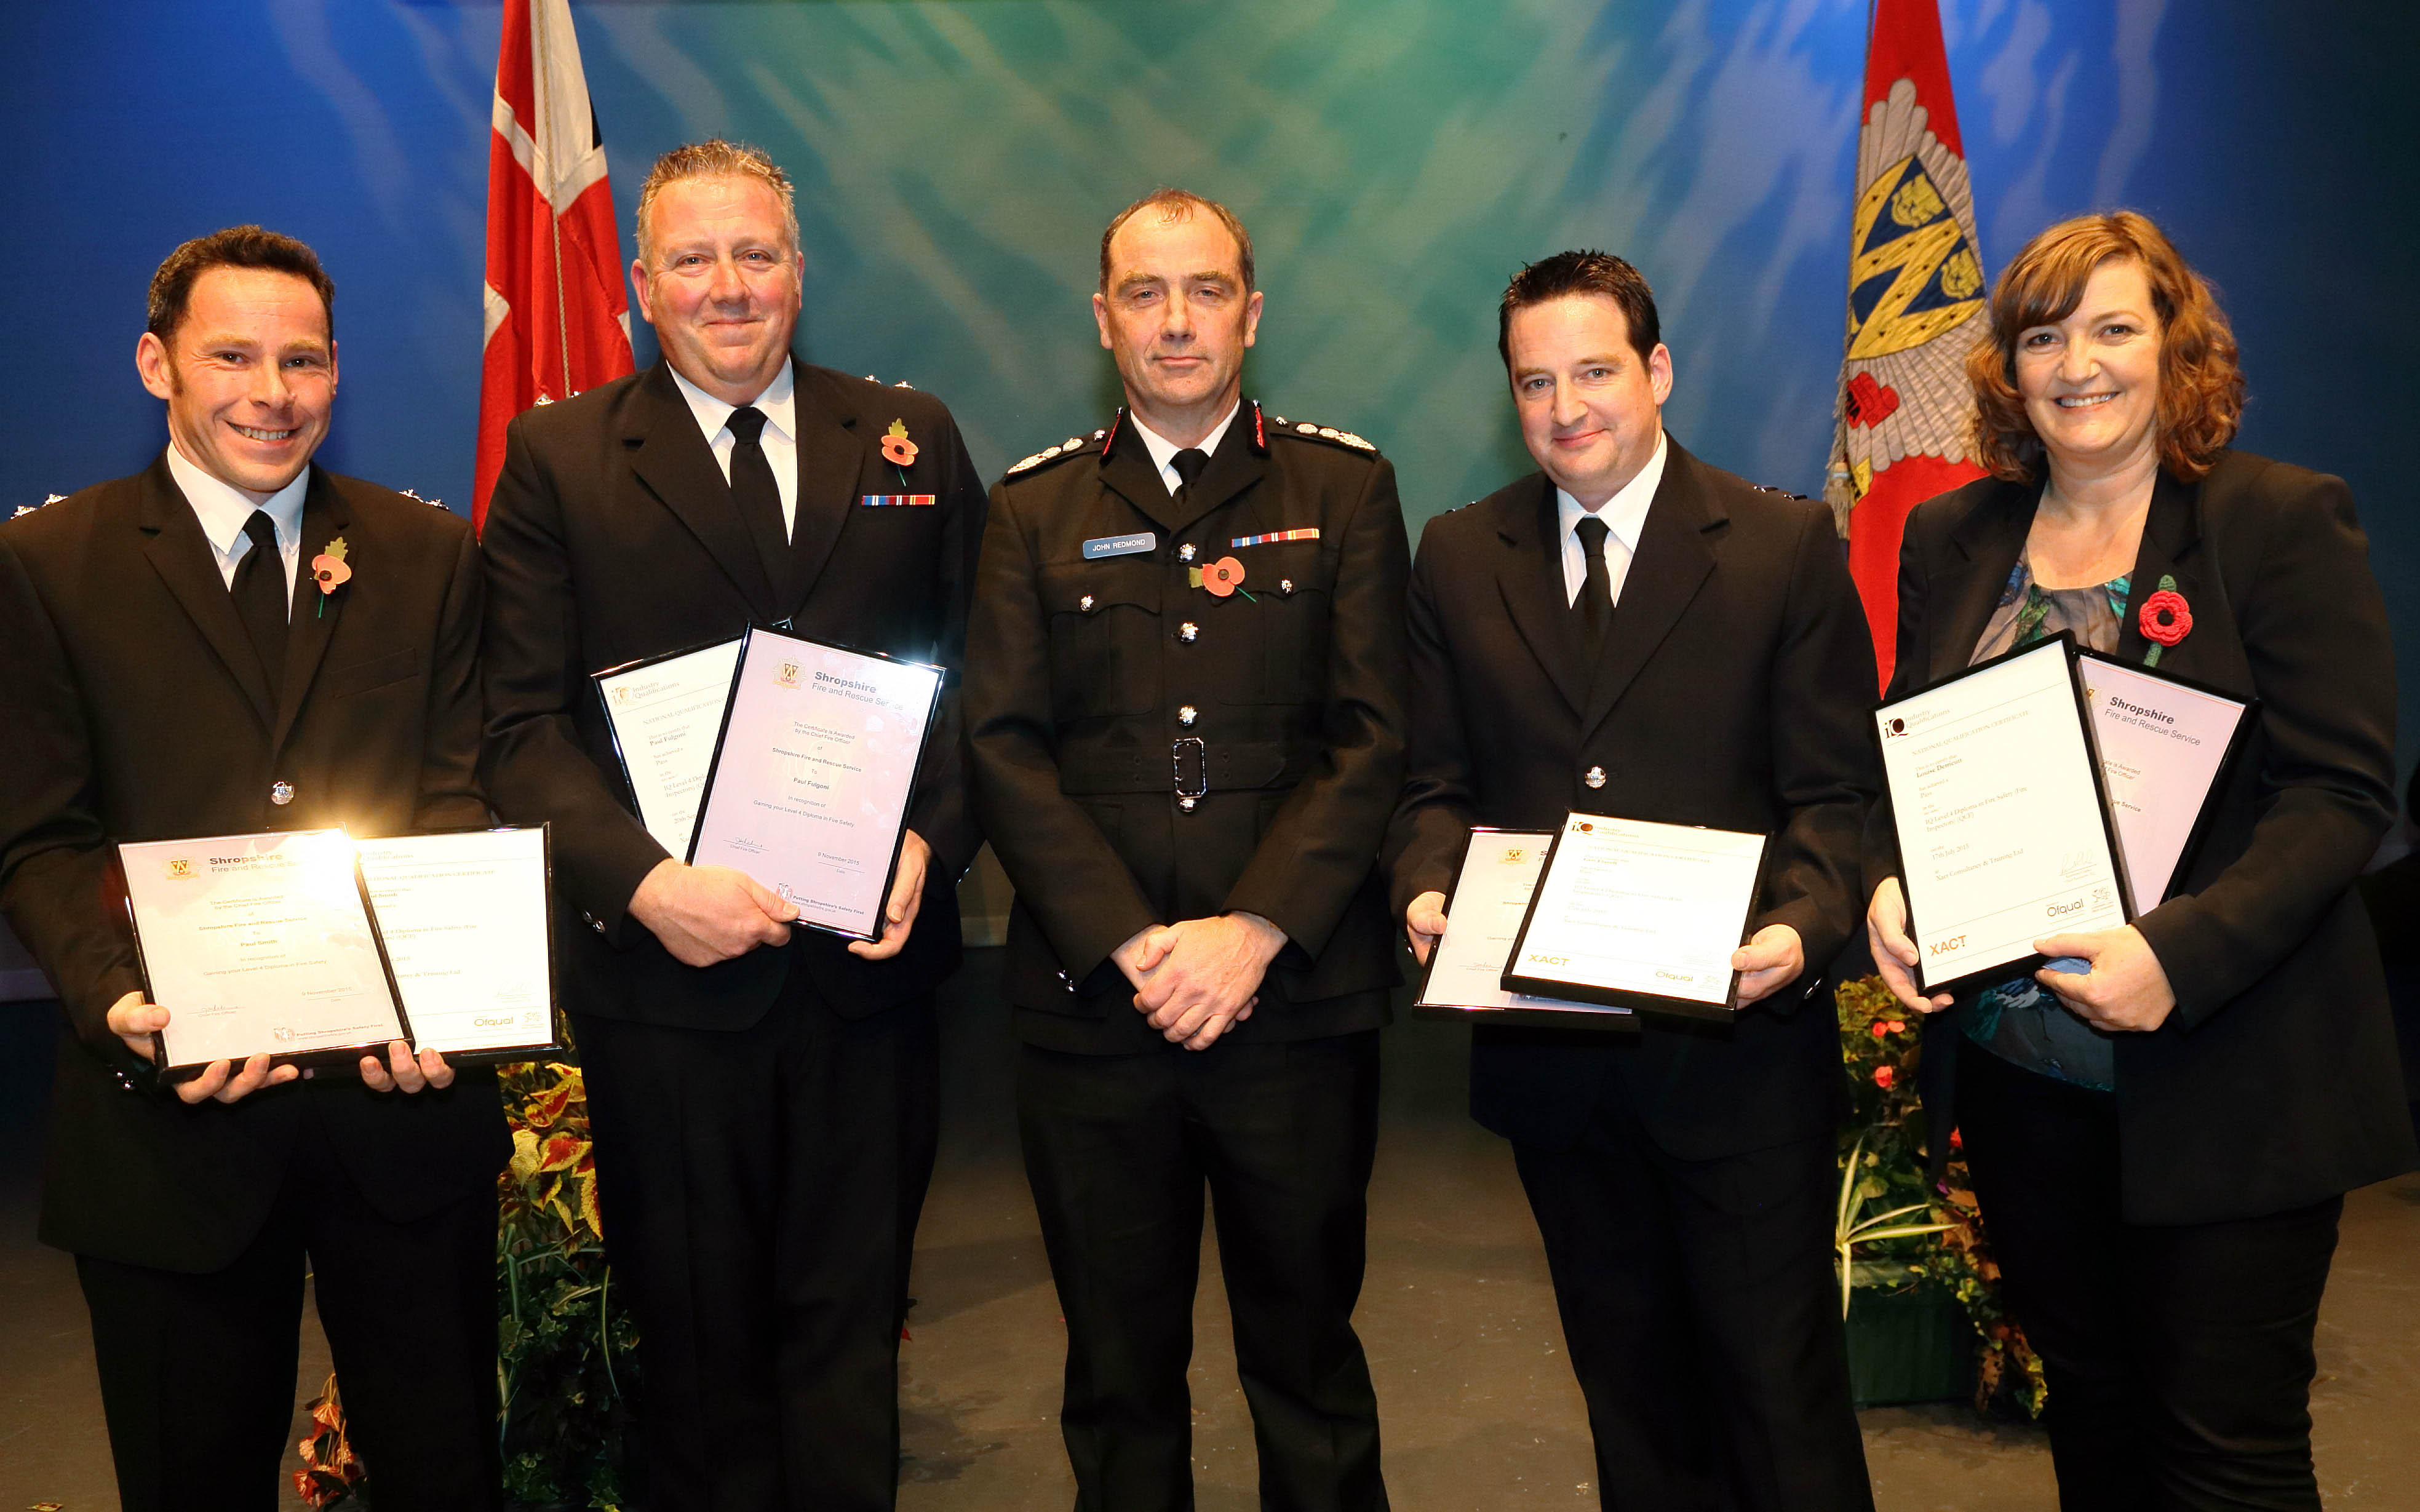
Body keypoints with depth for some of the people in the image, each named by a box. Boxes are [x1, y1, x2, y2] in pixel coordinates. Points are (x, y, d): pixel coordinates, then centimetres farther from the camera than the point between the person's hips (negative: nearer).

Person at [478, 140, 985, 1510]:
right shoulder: (559, 459, 2)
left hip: (869, 968, 1)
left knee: (851, 1332, 14)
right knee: (699, 1343, 13)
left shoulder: (912, 438, 7)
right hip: (664, 973, -1)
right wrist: (641, 881, -18)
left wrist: (932, 839, -10)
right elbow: (528, 726, -3)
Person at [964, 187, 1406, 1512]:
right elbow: (1005, 748, 0)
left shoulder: (1345, 490, 6)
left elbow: (1370, 739, -2)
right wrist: (1132, 943, -11)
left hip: (1297, 996, -1)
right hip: (1088, 1004, 1)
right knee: (1119, 1366, 13)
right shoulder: (1034, 509, 8)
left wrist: (1253, 932, -13)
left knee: (1308, 1354, 12)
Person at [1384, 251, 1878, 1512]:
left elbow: (1837, 791, -6)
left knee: (1779, 1389, 9)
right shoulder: (1458, 558, 6)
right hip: (1547, 1047, 3)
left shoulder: (1788, 547, -3)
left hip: (1736, 1041, -3)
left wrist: (1803, 924, -23)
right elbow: (1437, 780, 7)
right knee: (1630, 1385, 21)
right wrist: (1427, 887, -13)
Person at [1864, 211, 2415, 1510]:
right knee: (2088, 1406, 20)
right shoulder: (1950, 540, 7)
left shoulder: (2284, 520, -6)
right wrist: (1886, 887, -8)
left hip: (2224, 1088, -4)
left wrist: (2183, 953, -25)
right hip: (2014, 1073, 4)